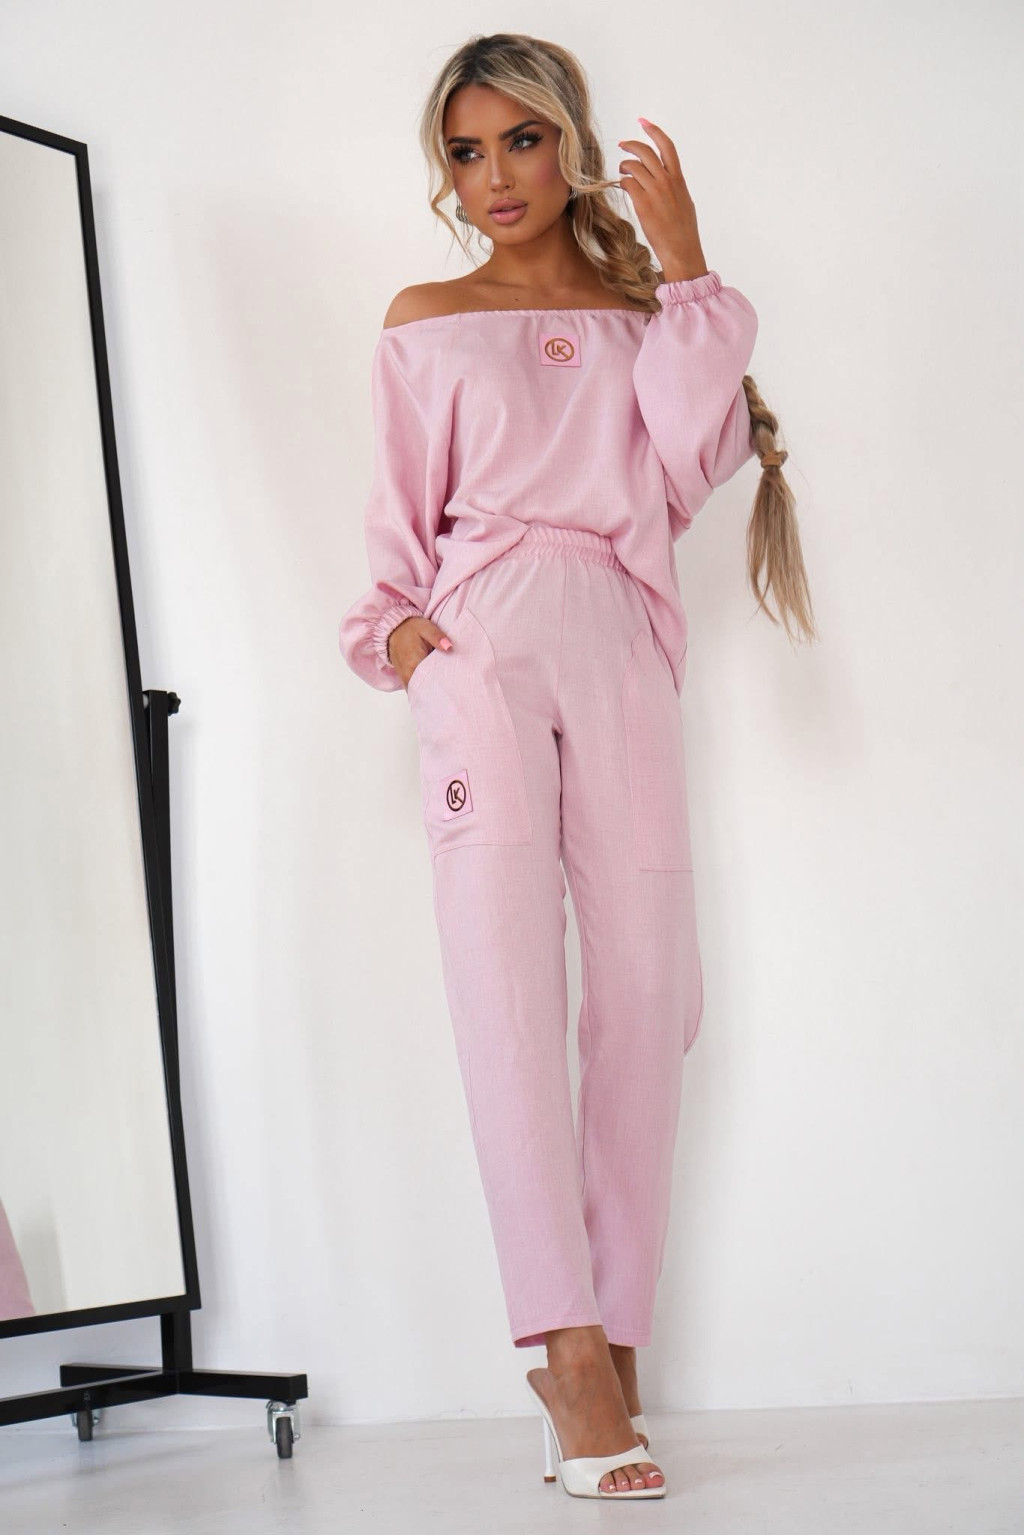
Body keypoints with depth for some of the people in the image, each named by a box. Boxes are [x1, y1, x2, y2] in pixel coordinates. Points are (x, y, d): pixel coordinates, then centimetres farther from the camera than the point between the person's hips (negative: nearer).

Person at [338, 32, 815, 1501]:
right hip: (482, 644, -1)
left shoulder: (647, 314, 18)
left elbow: (688, 469, 1)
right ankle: (569, 1346, -19)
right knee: (504, 976, -16)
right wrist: (390, 627, 1)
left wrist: (686, 272, 2)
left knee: (647, 988, -6)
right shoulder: (425, 322, 18)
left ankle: (608, 1336, 1)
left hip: (623, 654, 2)